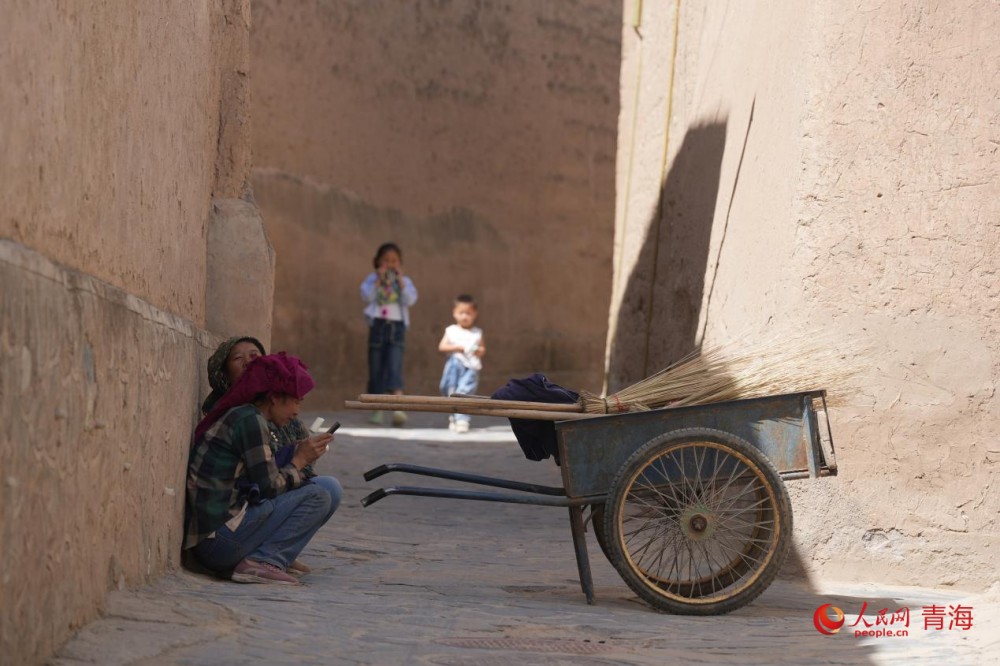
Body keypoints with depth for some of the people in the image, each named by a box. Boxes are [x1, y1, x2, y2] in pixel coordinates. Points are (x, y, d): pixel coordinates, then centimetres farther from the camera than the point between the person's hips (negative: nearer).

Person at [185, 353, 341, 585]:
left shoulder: (234, 416, 19)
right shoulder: (250, 420, -11)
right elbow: (269, 488, -12)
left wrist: (297, 456, 10)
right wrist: (299, 461, 4)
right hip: (220, 537, -10)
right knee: (319, 494, -9)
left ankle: (259, 559, 1)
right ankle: (265, 561, -13)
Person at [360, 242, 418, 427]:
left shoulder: (404, 281, 10)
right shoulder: (372, 279, 8)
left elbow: (410, 300, -7)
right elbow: (367, 297, -9)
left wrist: (400, 279, -8)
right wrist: (379, 279, -12)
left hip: (397, 327, -1)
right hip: (377, 325, 1)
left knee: (395, 368, -15)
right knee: (376, 369, 4)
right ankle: (377, 410, 12)